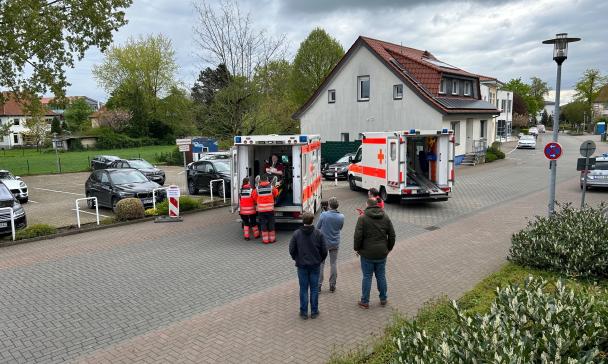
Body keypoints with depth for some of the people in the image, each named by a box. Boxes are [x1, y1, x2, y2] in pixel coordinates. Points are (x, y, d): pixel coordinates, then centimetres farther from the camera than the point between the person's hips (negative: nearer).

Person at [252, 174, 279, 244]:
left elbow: (254, 198, 4)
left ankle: (265, 239, 8)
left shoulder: (257, 189, -4)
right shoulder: (271, 187, -3)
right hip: (270, 209, 0)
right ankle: (272, 238, 15)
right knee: (271, 223, 10)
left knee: (263, 224, 6)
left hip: (261, 209, 0)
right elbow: (276, 194, 12)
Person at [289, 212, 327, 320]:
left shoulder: (296, 234, -10)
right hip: (315, 266, 0)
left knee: (303, 289, 8)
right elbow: (324, 251, -5)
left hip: (302, 266, 0)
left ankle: (304, 312, 14)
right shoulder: (319, 234, -9)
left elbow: (291, 250, -5)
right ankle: (314, 312, 18)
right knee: (314, 289, 10)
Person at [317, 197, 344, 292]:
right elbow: (340, 228, 5)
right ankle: (332, 285, 19)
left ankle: (318, 285, 12)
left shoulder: (323, 215, -19)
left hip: (323, 242, -2)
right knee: (333, 263, 14)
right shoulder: (341, 217, -10)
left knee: (320, 264, 9)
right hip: (335, 243, 2)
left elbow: (317, 227, -7)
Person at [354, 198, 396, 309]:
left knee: (367, 277, 4)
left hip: (367, 254, -3)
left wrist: (357, 248, -1)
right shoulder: (385, 218, 4)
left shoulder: (362, 218, -11)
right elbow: (392, 235, 6)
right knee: (381, 276, 15)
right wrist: (389, 248, 16)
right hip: (382, 253, 4)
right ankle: (383, 299, 25)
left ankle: (365, 301, 11)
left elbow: (358, 236, -15)